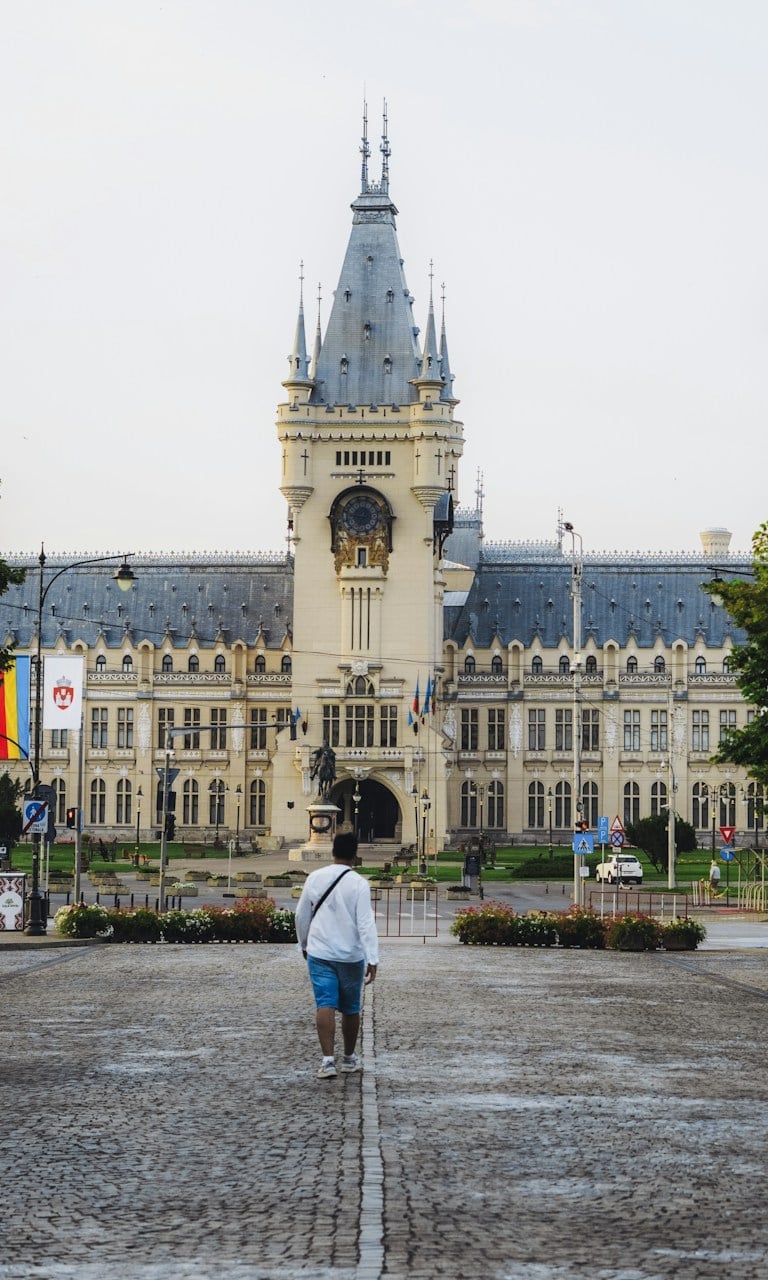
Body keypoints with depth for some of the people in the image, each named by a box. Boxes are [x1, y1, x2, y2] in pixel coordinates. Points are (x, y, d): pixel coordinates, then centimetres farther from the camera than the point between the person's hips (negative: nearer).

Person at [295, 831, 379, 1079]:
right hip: (351, 956, -1)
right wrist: (373, 959, -16)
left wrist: (304, 945, 25)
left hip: (319, 954, 2)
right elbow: (366, 923, -16)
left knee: (325, 1005, -3)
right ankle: (349, 1058, 27)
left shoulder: (314, 878, 0)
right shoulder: (359, 884, -11)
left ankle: (328, 1059, -16)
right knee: (350, 1009, 14)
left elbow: (302, 915, 9)